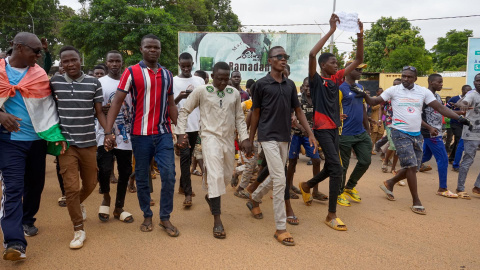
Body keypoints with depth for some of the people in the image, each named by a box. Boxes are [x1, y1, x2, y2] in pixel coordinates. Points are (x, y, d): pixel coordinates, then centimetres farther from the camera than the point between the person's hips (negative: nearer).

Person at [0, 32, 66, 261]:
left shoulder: (39, 73, 3)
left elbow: (48, 106, 4)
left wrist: (57, 134, -5)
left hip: (37, 139, 3)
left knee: (35, 184, 14)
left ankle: (27, 221, 36)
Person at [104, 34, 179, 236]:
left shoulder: (167, 74, 11)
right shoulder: (131, 72, -2)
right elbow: (117, 101, -6)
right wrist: (108, 131, -15)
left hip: (164, 133, 3)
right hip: (140, 134, -2)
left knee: (169, 175, -3)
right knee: (142, 178, 8)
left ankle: (165, 218, 12)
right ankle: (147, 216, 26)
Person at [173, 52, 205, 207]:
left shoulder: (200, 81, 9)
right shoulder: (173, 81, 0)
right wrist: (179, 97, -21)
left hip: (195, 125, 4)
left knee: (188, 157, 13)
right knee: (185, 156, -8)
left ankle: (183, 185, 30)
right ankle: (188, 192, -5)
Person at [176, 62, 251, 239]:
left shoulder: (234, 94, 6)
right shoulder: (201, 91, -6)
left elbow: (239, 118, 10)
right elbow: (184, 111, 0)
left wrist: (244, 138, 1)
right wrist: (181, 133, -7)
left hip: (229, 139, 5)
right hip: (211, 137, -5)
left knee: (226, 175, 16)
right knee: (215, 176, -14)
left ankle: (211, 196, 47)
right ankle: (217, 220, -7)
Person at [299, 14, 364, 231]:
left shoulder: (336, 78, 12)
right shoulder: (316, 80, -6)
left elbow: (358, 60, 13)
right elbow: (312, 55, -23)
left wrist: (360, 36, 1)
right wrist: (331, 31, -21)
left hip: (335, 128, 8)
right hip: (322, 129, -8)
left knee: (330, 168, 16)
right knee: (337, 169, -13)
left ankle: (306, 186, 45)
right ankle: (331, 215, -3)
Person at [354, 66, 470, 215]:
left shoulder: (424, 91, 3)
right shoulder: (393, 90, -3)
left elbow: (440, 107, 1)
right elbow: (374, 102, -1)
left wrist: (459, 118, -8)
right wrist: (365, 96, -21)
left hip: (417, 134, 5)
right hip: (400, 133, -5)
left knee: (412, 168, 10)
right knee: (411, 166, -10)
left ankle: (389, 183, 33)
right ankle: (416, 201, 2)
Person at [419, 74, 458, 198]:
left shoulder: (437, 96, 14)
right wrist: (430, 128, -28)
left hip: (435, 133, 10)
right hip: (431, 134, -10)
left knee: (425, 156, 17)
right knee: (443, 159, -6)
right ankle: (442, 189, 3)